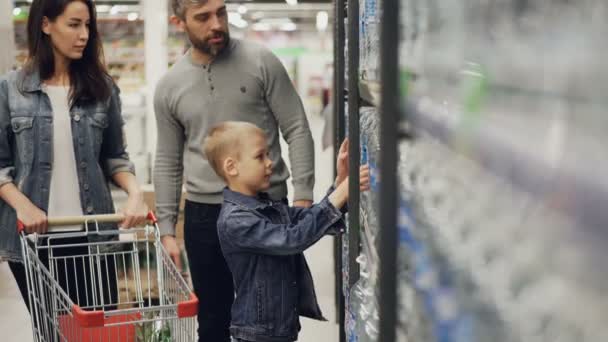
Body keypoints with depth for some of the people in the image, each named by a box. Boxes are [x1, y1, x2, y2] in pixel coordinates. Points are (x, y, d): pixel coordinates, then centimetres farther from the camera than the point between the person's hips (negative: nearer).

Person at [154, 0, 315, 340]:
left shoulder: (261, 61, -4)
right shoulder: (169, 86, 4)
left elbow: (298, 130, -4)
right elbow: (168, 162, 10)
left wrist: (303, 197, -13)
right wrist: (167, 229, 6)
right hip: (203, 215, 3)